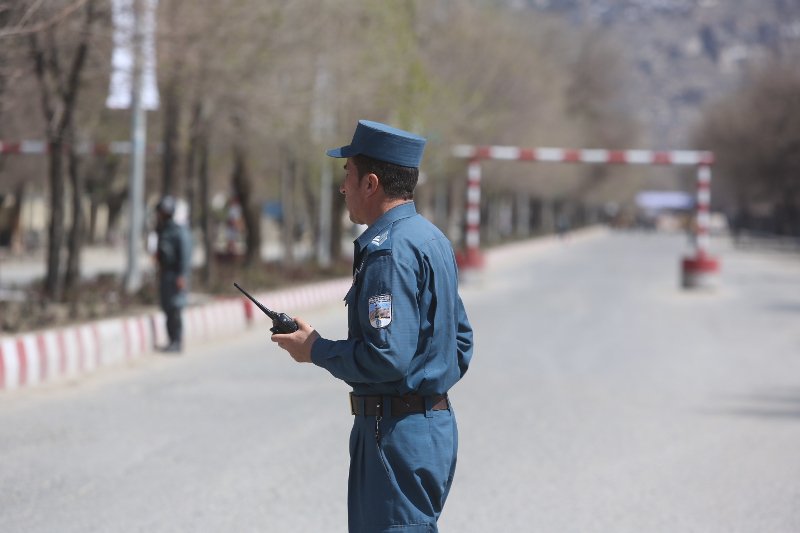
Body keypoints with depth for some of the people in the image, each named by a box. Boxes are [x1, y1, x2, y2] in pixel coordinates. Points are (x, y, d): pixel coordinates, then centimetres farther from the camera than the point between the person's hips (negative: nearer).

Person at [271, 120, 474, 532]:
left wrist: (315, 350, -11)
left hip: (398, 434, -10)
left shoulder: (390, 250, -17)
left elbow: (386, 357, -24)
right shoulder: (432, 239, 15)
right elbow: (461, 343, 20)